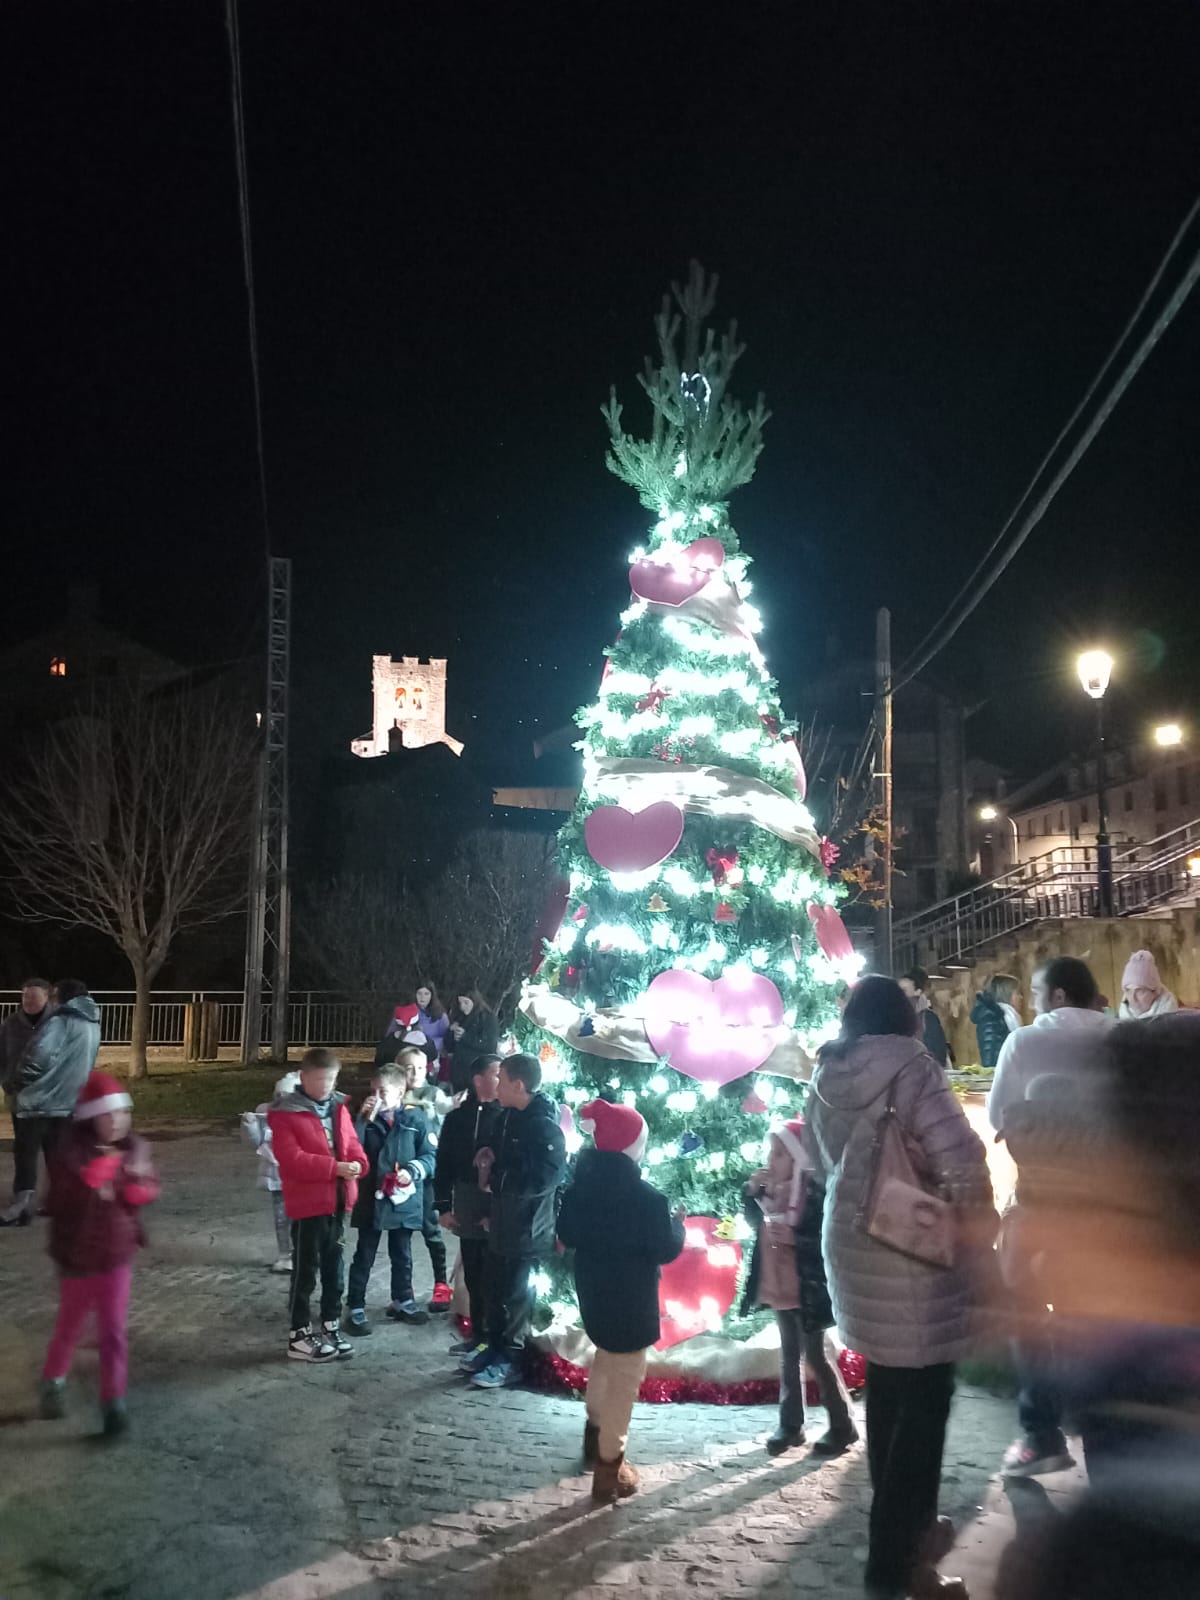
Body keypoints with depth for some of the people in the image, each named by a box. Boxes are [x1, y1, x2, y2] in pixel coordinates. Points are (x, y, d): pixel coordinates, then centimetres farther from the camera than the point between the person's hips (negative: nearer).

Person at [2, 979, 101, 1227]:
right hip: (69, 1102, 8)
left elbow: (40, 1056, -25)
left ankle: (23, 1205, -5)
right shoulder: (91, 1024, 12)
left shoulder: (60, 1021, -14)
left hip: (41, 1099, -7)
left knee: (26, 1153, 1)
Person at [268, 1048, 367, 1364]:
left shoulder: (338, 1107, 9)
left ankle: (330, 1327, 28)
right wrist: (335, 1167, -25)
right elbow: (292, 1159, -21)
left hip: (338, 1202, 7)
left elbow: (351, 1143, 11)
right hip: (307, 1204, -6)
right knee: (305, 1271, 1)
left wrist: (357, 1164, -13)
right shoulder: (285, 1114, -12)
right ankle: (298, 1336, 11)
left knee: (334, 1269, 16)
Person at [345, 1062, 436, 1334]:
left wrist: (412, 1170, -22)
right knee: (364, 1257, 7)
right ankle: (356, 1309, 15)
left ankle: (402, 1302, 35)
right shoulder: (367, 1120, -1)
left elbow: (429, 1156, -5)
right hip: (371, 1200, 0)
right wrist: (364, 1120, -19)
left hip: (404, 1200, 0)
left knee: (402, 1255, 18)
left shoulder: (415, 1120, -7)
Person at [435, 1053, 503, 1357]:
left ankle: (491, 1338, 11)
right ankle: (478, 1334, 25)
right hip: (467, 1210, 4)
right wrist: (444, 1207, 5)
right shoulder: (457, 1117, 7)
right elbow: (443, 1165, 10)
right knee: (473, 1276, 13)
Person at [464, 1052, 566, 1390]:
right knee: (493, 1287, 18)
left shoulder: (544, 1125, -20)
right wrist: (489, 1156, -2)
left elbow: (546, 1176, -26)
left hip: (526, 1226, -8)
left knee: (516, 1293, 4)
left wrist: (496, 1179, -18)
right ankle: (496, 1346, 34)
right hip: (502, 1221, 8)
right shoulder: (508, 1117, 7)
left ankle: (512, 1360, 18)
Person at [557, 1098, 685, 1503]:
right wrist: (677, 1222, 3)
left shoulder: (581, 1185, -5)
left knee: (606, 1358, 29)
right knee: (624, 1378, 6)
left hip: (592, 1291, 7)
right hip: (630, 1298, -7)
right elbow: (667, 1250, -14)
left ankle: (596, 1437, 43)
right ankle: (609, 1470, 14)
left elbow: (566, 1235, 5)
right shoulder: (647, 1198, -24)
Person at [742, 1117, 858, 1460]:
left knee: (815, 1356, 1)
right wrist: (753, 1193, -5)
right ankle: (790, 1424, 24)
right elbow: (755, 1225, 9)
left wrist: (795, 1239, -28)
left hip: (806, 1289, -7)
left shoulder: (815, 1188, -18)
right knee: (789, 1354, 15)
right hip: (778, 1286, 7)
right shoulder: (774, 1187, 2)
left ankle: (842, 1426, 15)